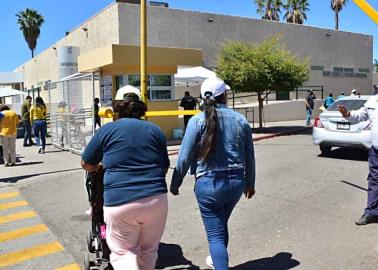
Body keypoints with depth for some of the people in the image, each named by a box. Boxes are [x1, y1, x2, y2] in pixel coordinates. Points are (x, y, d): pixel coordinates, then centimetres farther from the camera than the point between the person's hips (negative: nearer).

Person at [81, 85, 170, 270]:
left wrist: (102, 166, 32)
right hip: (156, 199, 3)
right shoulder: (155, 130, 9)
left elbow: (86, 165, 12)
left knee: (123, 252, 12)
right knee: (148, 251, 20)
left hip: (120, 201, -3)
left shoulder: (107, 130, 3)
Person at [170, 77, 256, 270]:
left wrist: (175, 183, 4)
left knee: (215, 234, 5)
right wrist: (250, 183, 21)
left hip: (209, 183, -5)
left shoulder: (198, 120, -8)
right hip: (236, 182, 5)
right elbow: (249, 156, 8)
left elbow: (185, 157, -9)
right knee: (221, 225, 27)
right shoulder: (240, 120, 3)